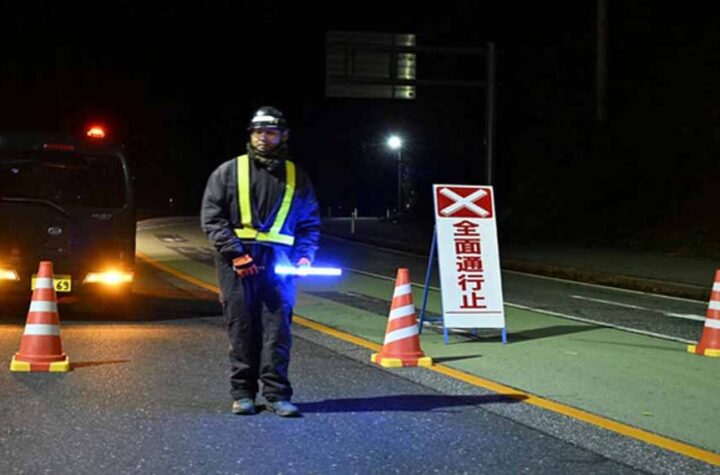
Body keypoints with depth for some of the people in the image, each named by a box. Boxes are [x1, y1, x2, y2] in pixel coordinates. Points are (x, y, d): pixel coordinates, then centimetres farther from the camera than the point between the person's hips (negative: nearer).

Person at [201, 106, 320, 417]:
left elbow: (310, 223, 16)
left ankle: (277, 394, -1)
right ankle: (242, 393, 9)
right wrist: (234, 252, -10)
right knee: (242, 328, 2)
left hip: (278, 262, 1)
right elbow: (212, 217, 2)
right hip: (236, 261, -1)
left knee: (277, 327, -4)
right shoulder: (228, 172, 8)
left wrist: (304, 255, -1)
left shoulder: (295, 177, 14)